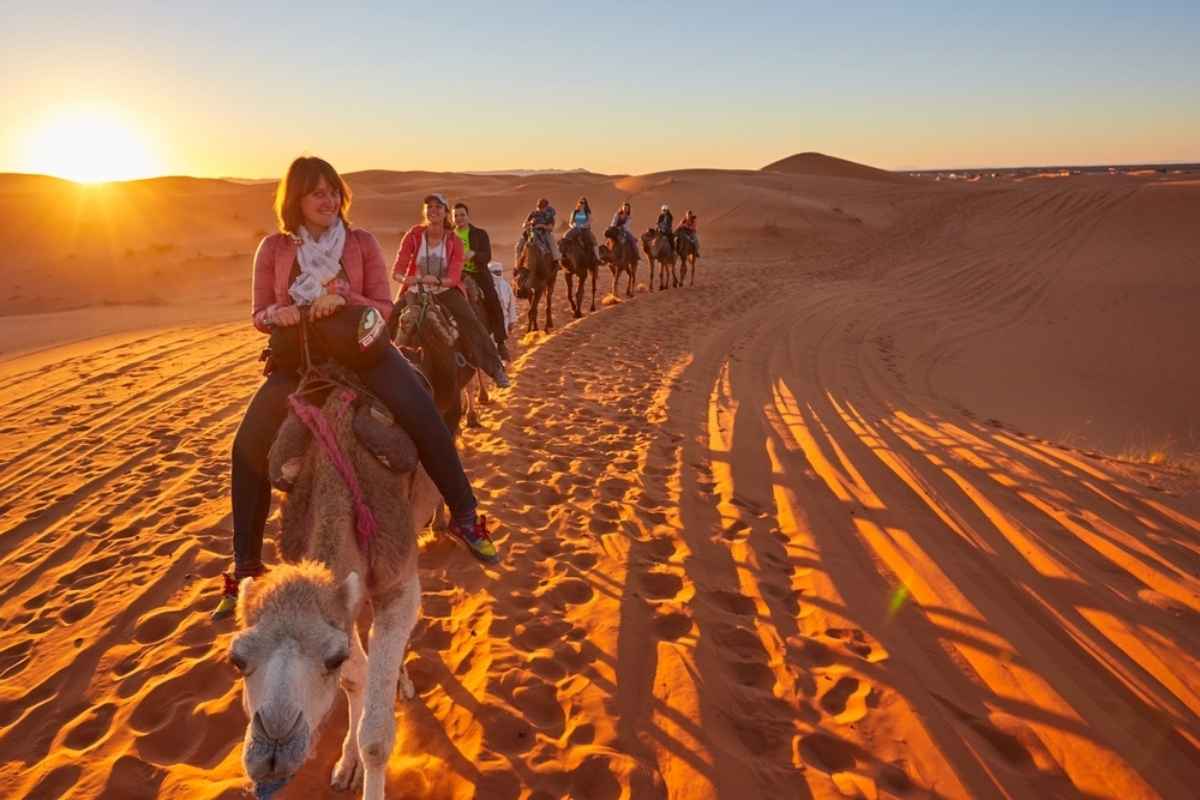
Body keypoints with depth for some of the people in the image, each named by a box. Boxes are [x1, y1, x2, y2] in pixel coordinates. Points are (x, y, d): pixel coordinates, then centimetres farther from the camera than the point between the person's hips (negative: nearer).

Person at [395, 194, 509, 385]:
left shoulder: (454, 242, -5)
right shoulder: (413, 235, -5)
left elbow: (454, 278, -14)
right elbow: (397, 270, -10)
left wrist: (436, 280, -36)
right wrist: (405, 278, -34)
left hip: (446, 291, -1)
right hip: (416, 291, 1)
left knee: (469, 321, -20)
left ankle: (495, 368, -13)